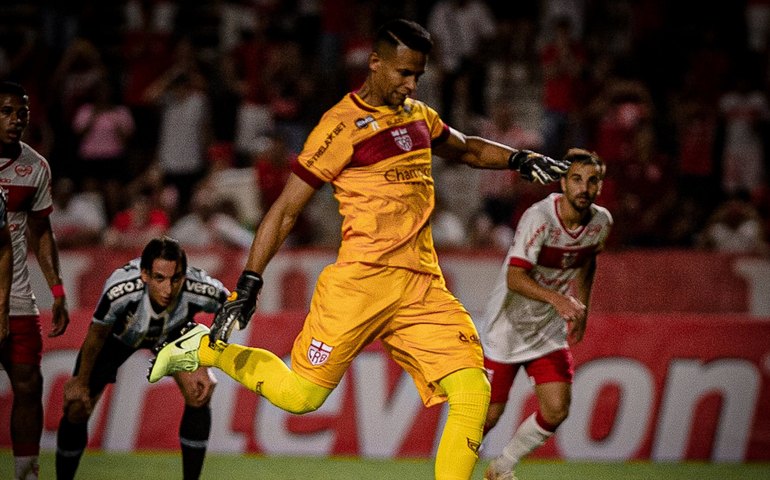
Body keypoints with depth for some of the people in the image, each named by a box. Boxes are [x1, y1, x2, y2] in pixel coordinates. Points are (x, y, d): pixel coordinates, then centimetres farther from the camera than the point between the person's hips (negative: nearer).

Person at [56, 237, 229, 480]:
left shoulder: (201, 291, -39)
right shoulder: (119, 292, -44)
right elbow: (97, 335, -22)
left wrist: (204, 366, -15)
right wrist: (81, 383, -7)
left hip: (174, 332, 1)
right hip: (118, 332, -1)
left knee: (199, 395, -18)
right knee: (77, 409, -5)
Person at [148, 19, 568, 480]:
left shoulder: (418, 114, 15)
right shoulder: (343, 125, -6)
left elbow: (467, 149, 37)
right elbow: (285, 210, -6)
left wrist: (519, 158, 19)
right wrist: (248, 285, -11)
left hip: (424, 286, 6)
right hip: (362, 281, -6)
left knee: (473, 392, -10)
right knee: (301, 395, -6)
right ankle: (206, 349, 18)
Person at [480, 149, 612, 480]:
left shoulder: (602, 222, -5)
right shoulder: (539, 217, -25)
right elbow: (515, 278, -32)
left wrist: (581, 307, 19)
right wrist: (556, 299, -45)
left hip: (550, 330, 5)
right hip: (506, 328, -5)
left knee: (556, 412, -6)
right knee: (489, 414, -2)